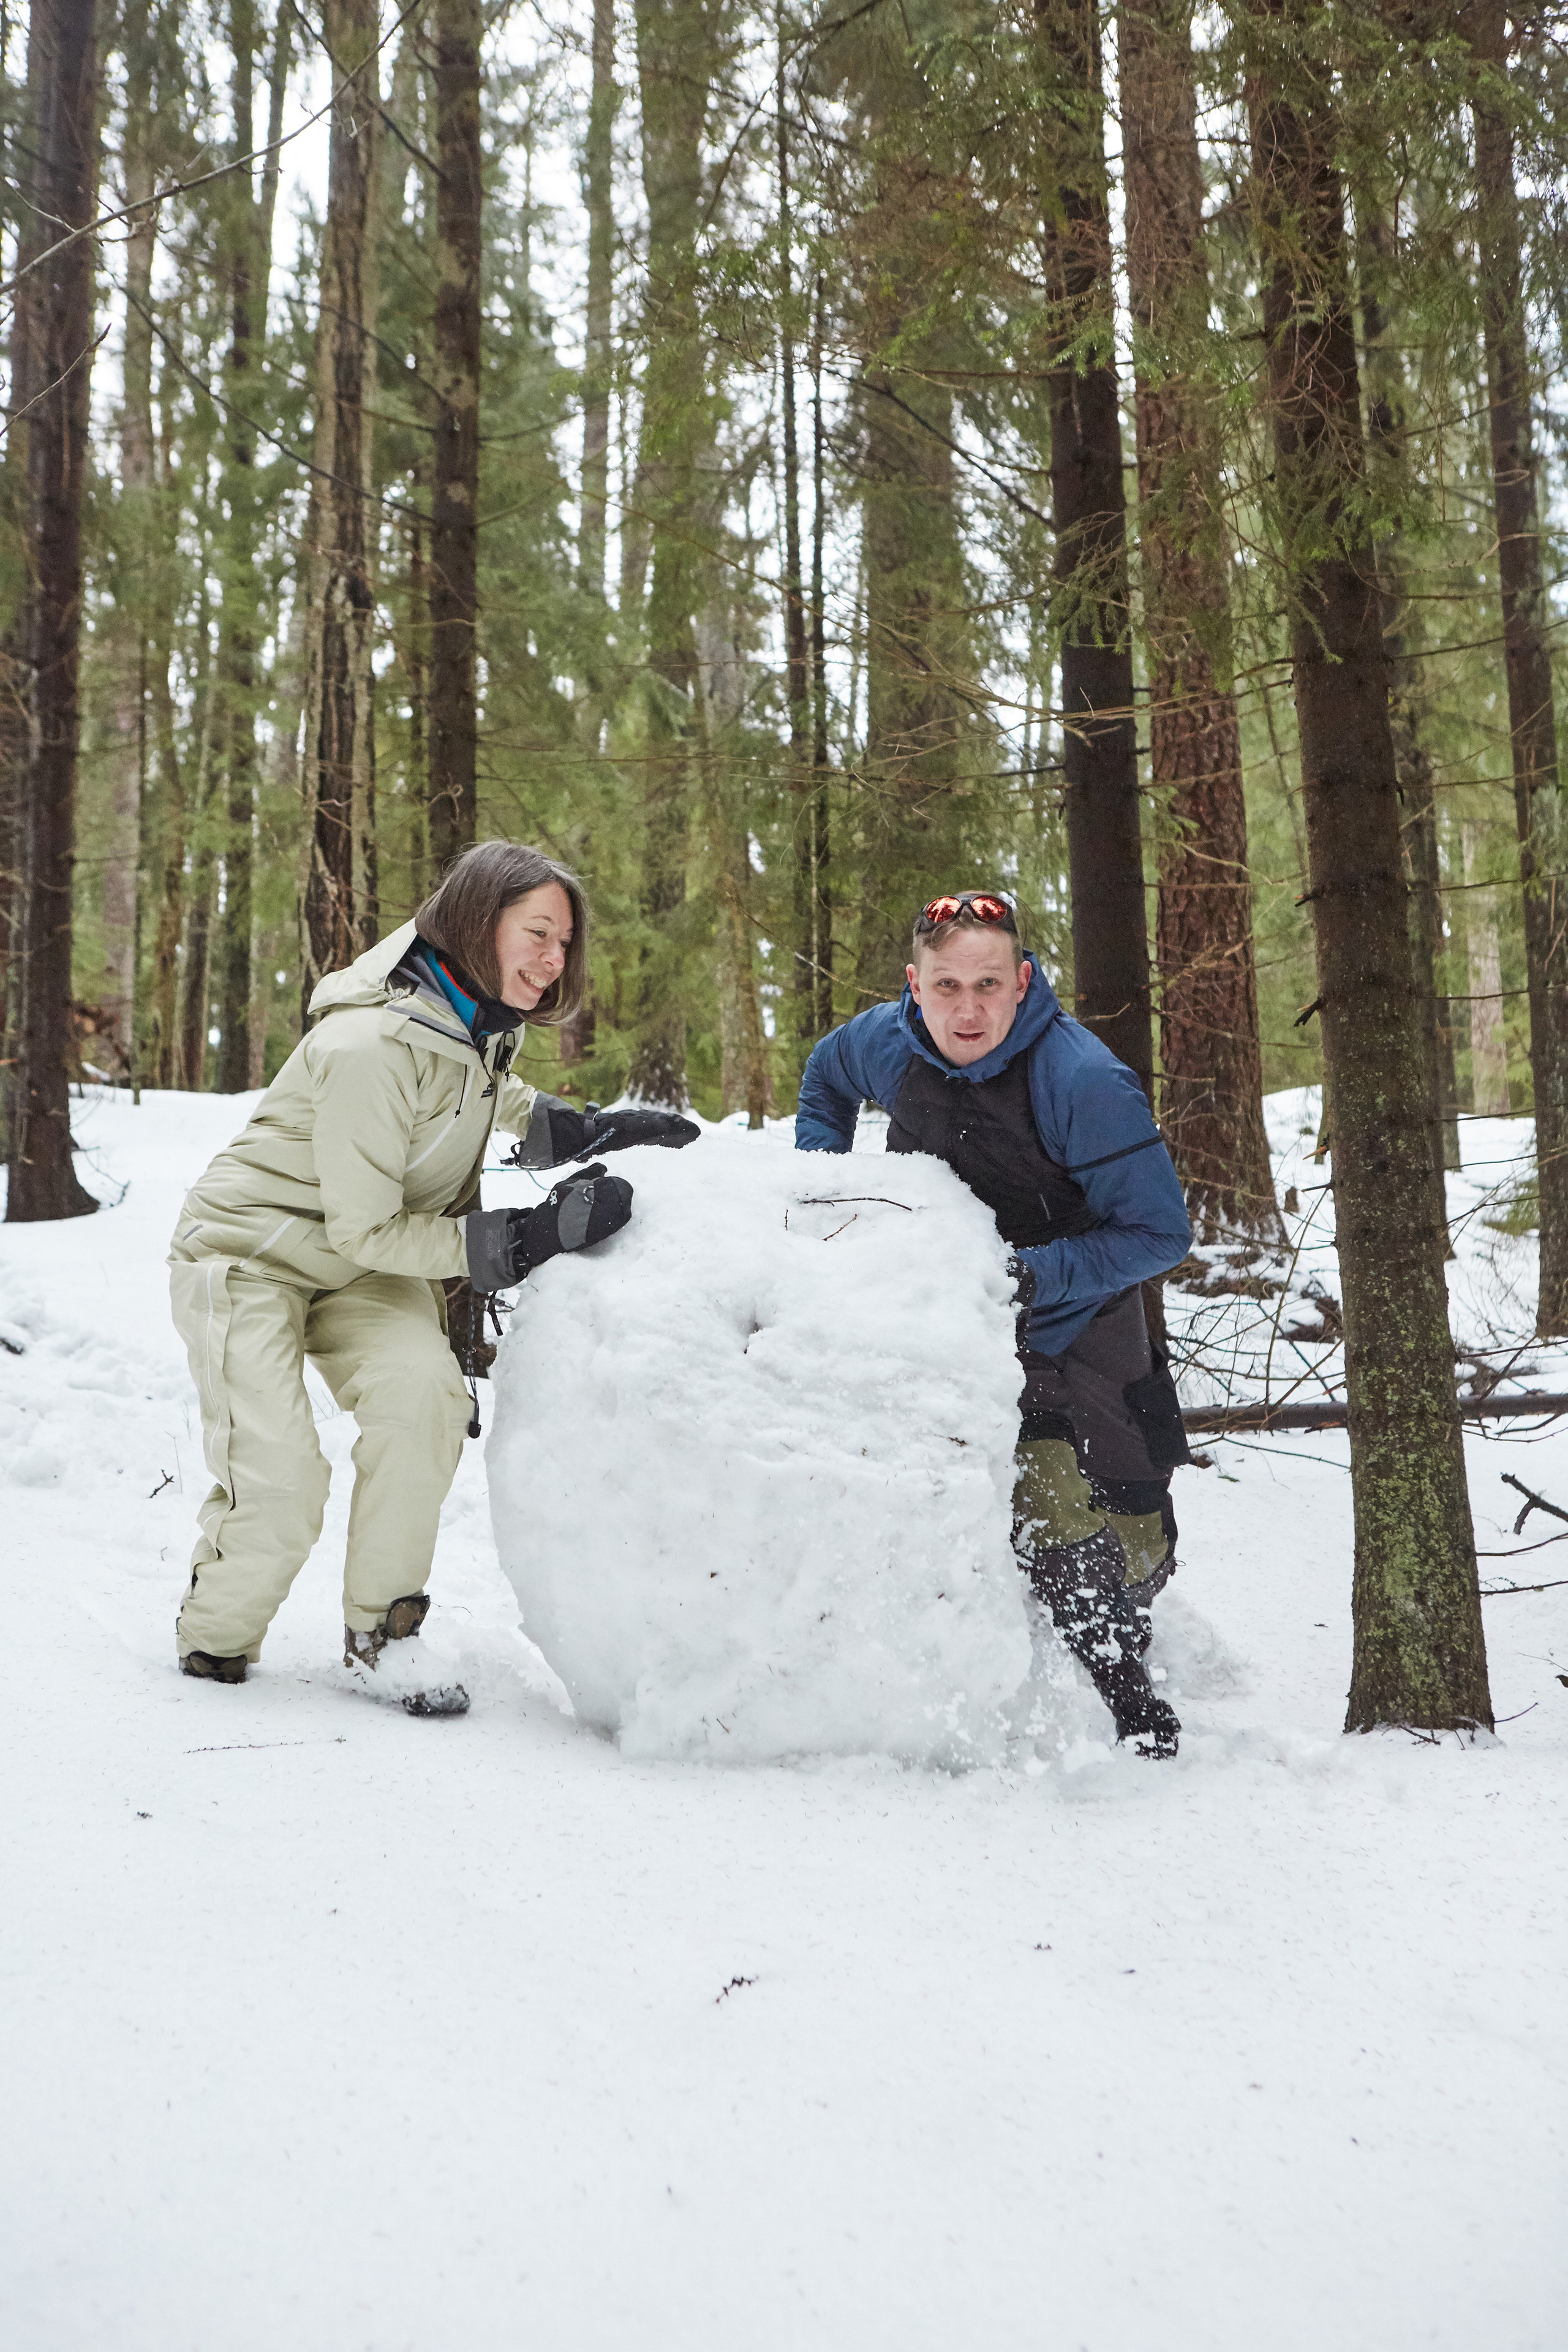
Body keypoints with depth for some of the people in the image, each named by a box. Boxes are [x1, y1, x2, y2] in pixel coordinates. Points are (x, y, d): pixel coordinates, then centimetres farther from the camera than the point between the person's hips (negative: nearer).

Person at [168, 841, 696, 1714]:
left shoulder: (481, 1023, -5)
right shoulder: (372, 1046, -30)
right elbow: (365, 1230, -26)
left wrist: (586, 1128, 1)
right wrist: (533, 1235, -29)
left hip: (357, 1274, 7)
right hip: (248, 1253, -7)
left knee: (423, 1389, -23)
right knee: (280, 1486, -18)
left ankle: (381, 1635, -9)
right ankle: (213, 1644, 12)